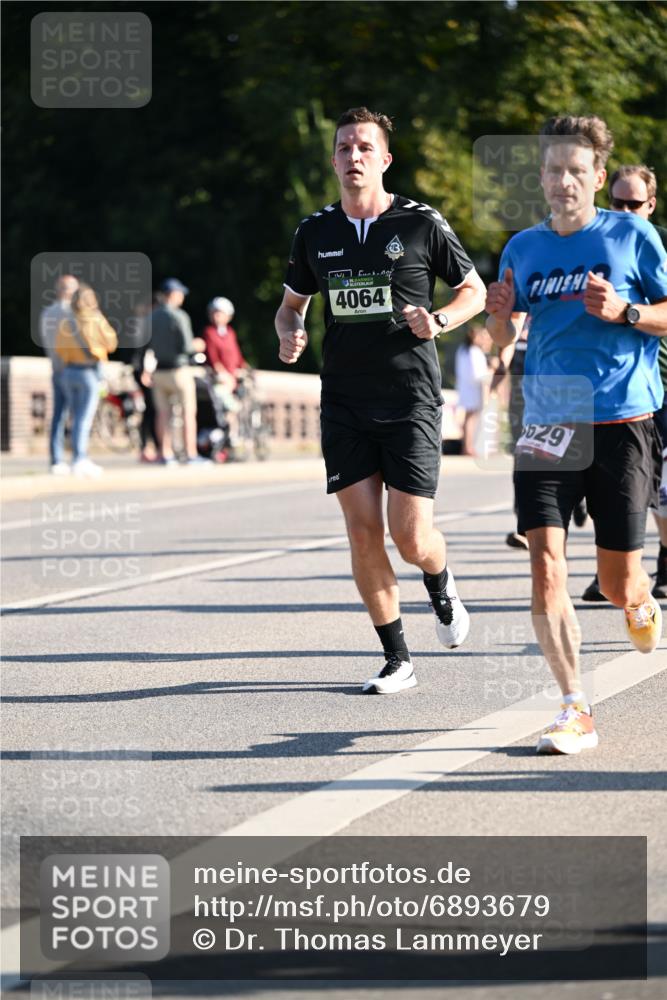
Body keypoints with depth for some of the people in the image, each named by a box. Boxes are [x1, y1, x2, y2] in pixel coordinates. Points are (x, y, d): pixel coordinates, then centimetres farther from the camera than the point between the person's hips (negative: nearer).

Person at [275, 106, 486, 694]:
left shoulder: (422, 224, -3)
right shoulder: (315, 233, 7)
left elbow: (475, 291, 8)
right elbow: (292, 305, 20)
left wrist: (438, 322, -12)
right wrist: (290, 334, -3)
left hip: (411, 401, -3)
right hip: (344, 403, 3)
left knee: (412, 537, -9)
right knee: (363, 534, -3)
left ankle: (441, 585, 28)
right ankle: (398, 660, 8)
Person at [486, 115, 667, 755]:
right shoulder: (523, 249, 10)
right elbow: (502, 341, 19)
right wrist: (500, 314, -3)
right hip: (547, 426, 3)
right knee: (545, 564, -13)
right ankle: (574, 711, -10)